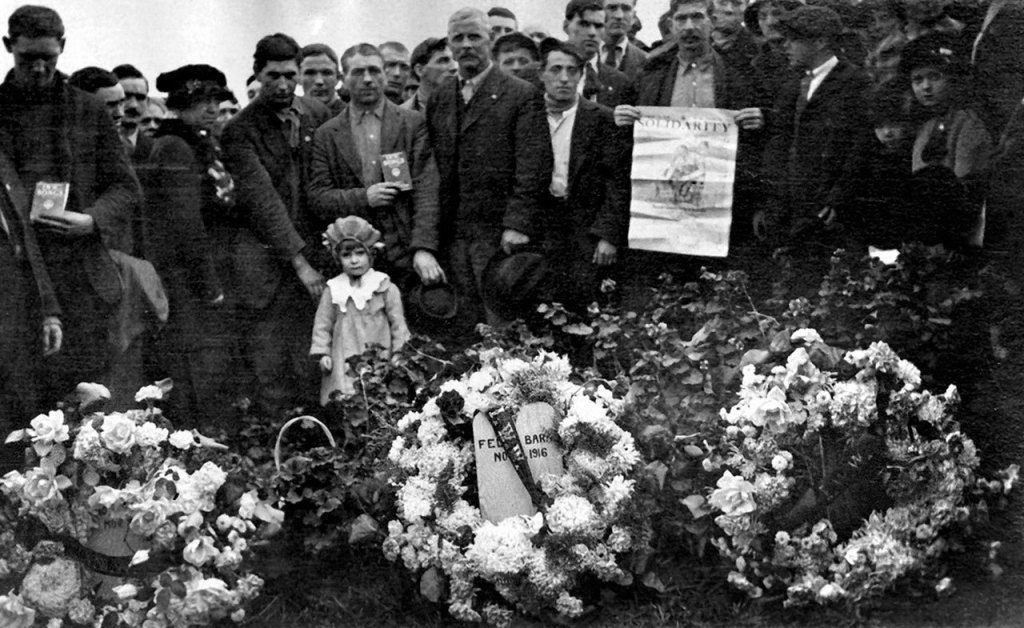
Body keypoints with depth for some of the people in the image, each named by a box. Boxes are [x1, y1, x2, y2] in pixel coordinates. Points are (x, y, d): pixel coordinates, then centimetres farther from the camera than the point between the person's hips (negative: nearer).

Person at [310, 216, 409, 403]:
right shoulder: (333, 290, 6)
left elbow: (397, 322, 3)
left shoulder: (385, 287, 0)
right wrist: (322, 352, 2)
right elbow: (323, 324, 10)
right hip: (344, 361, 2)